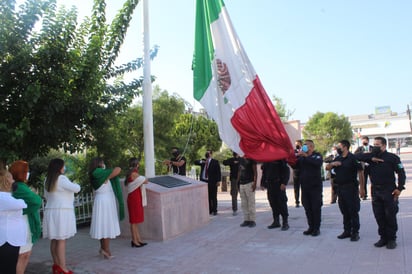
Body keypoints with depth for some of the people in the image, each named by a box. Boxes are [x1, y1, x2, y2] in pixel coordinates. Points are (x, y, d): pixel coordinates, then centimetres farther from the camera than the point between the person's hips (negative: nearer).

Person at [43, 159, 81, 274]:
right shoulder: (61, 178, -13)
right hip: (61, 211, -8)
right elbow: (77, 188, -12)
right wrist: (73, 184, 9)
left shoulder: (47, 180, 12)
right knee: (61, 240, -6)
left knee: (54, 240, 10)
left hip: (50, 211, 8)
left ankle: (56, 265, 17)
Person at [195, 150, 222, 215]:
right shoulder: (203, 161, 15)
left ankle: (214, 211, 10)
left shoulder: (215, 162, 1)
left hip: (212, 182, -4)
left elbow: (218, 172, -3)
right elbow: (195, 162, 5)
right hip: (204, 181, 4)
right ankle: (209, 210, 16)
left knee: (213, 197, 1)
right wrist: (201, 161, -13)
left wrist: (218, 181, -10)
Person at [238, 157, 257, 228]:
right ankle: (246, 220, 14)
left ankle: (252, 220, 3)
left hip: (249, 183, -6)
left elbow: (255, 172, -5)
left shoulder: (251, 158, -2)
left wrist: (254, 183, -15)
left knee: (251, 203, -3)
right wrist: (238, 183, 14)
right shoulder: (240, 159, 15)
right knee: (243, 204, 7)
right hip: (241, 184, 6)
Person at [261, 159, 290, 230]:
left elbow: (286, 171, -12)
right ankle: (276, 221, 19)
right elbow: (264, 172, 19)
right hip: (269, 184, 6)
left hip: (279, 184, -6)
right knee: (273, 203, 9)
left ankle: (285, 222, 7)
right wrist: (263, 183, 15)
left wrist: (284, 183, -18)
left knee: (282, 203, -3)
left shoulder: (280, 159, -7)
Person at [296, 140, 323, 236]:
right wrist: (297, 156, -14)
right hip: (305, 186, 4)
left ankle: (316, 228, 11)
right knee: (307, 208, 8)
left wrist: (306, 156, -26)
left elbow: (318, 163, -22)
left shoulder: (317, 155, -1)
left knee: (316, 208, 1)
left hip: (315, 186, -4)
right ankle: (311, 227, 19)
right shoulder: (301, 157, 11)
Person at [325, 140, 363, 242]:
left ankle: (355, 232, 9)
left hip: (351, 188, -7)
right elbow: (327, 168, 15)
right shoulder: (337, 159, 12)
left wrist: (362, 188, -15)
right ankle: (347, 231, 23)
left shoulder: (353, 158, -9)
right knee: (344, 211, 13)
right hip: (340, 188, 7)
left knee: (353, 211, 0)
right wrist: (332, 164, -8)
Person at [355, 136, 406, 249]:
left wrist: (399, 188, -12)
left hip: (389, 191, -4)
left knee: (390, 215, 0)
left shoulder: (392, 157, -3)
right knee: (379, 216, 8)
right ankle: (383, 237, 19)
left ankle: (391, 239, 12)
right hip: (375, 190, 4)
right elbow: (357, 156, 0)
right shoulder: (371, 157, 8)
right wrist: (371, 158, -10)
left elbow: (401, 173, -4)